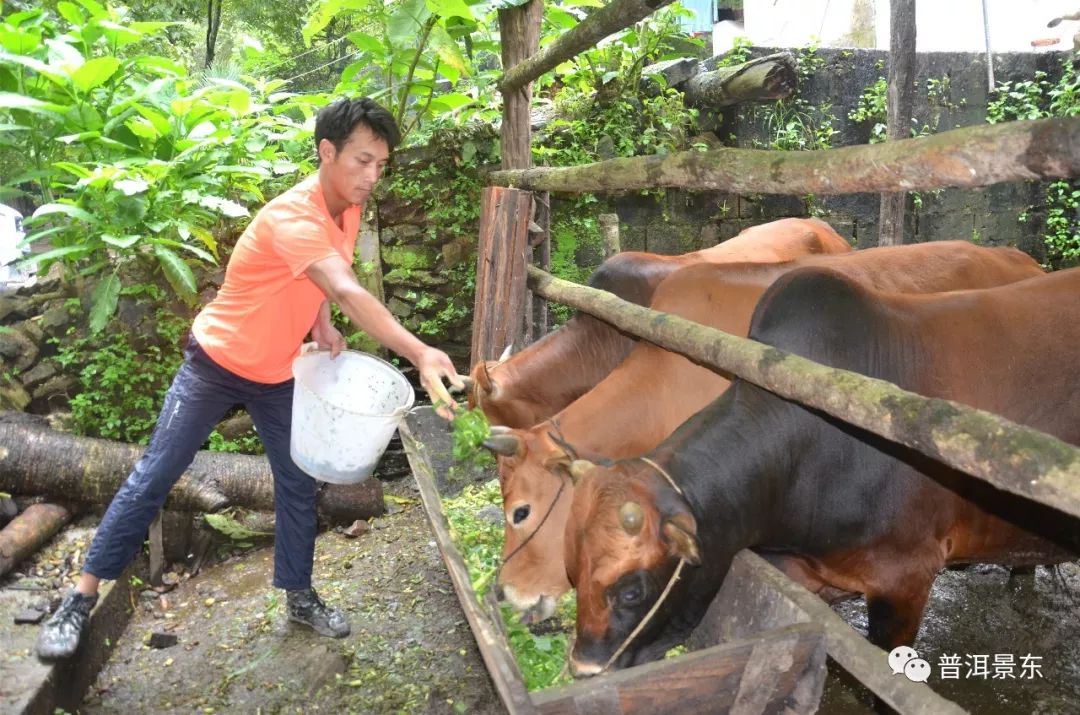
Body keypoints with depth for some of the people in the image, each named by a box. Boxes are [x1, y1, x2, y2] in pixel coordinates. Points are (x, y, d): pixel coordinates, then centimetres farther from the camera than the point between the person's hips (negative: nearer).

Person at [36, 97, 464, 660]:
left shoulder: (349, 209, -5)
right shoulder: (293, 215, -32)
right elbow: (349, 293, -47)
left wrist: (321, 325, -9)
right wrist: (421, 355, -57)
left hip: (277, 374, 7)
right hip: (217, 364, -7)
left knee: (297, 484, 9)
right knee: (153, 478, 1)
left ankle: (299, 596, 25)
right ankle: (82, 597, 16)